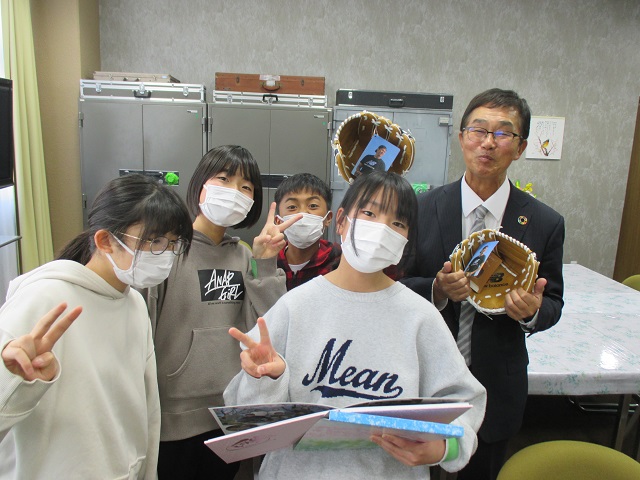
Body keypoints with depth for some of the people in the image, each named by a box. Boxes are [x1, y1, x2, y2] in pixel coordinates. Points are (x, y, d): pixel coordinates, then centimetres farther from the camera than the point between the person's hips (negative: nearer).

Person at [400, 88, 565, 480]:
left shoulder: (545, 223, -7)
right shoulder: (422, 208, -8)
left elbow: (553, 303, 2)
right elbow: (397, 284, -5)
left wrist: (533, 311, -21)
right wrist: (437, 290, -25)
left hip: (498, 387, 1)